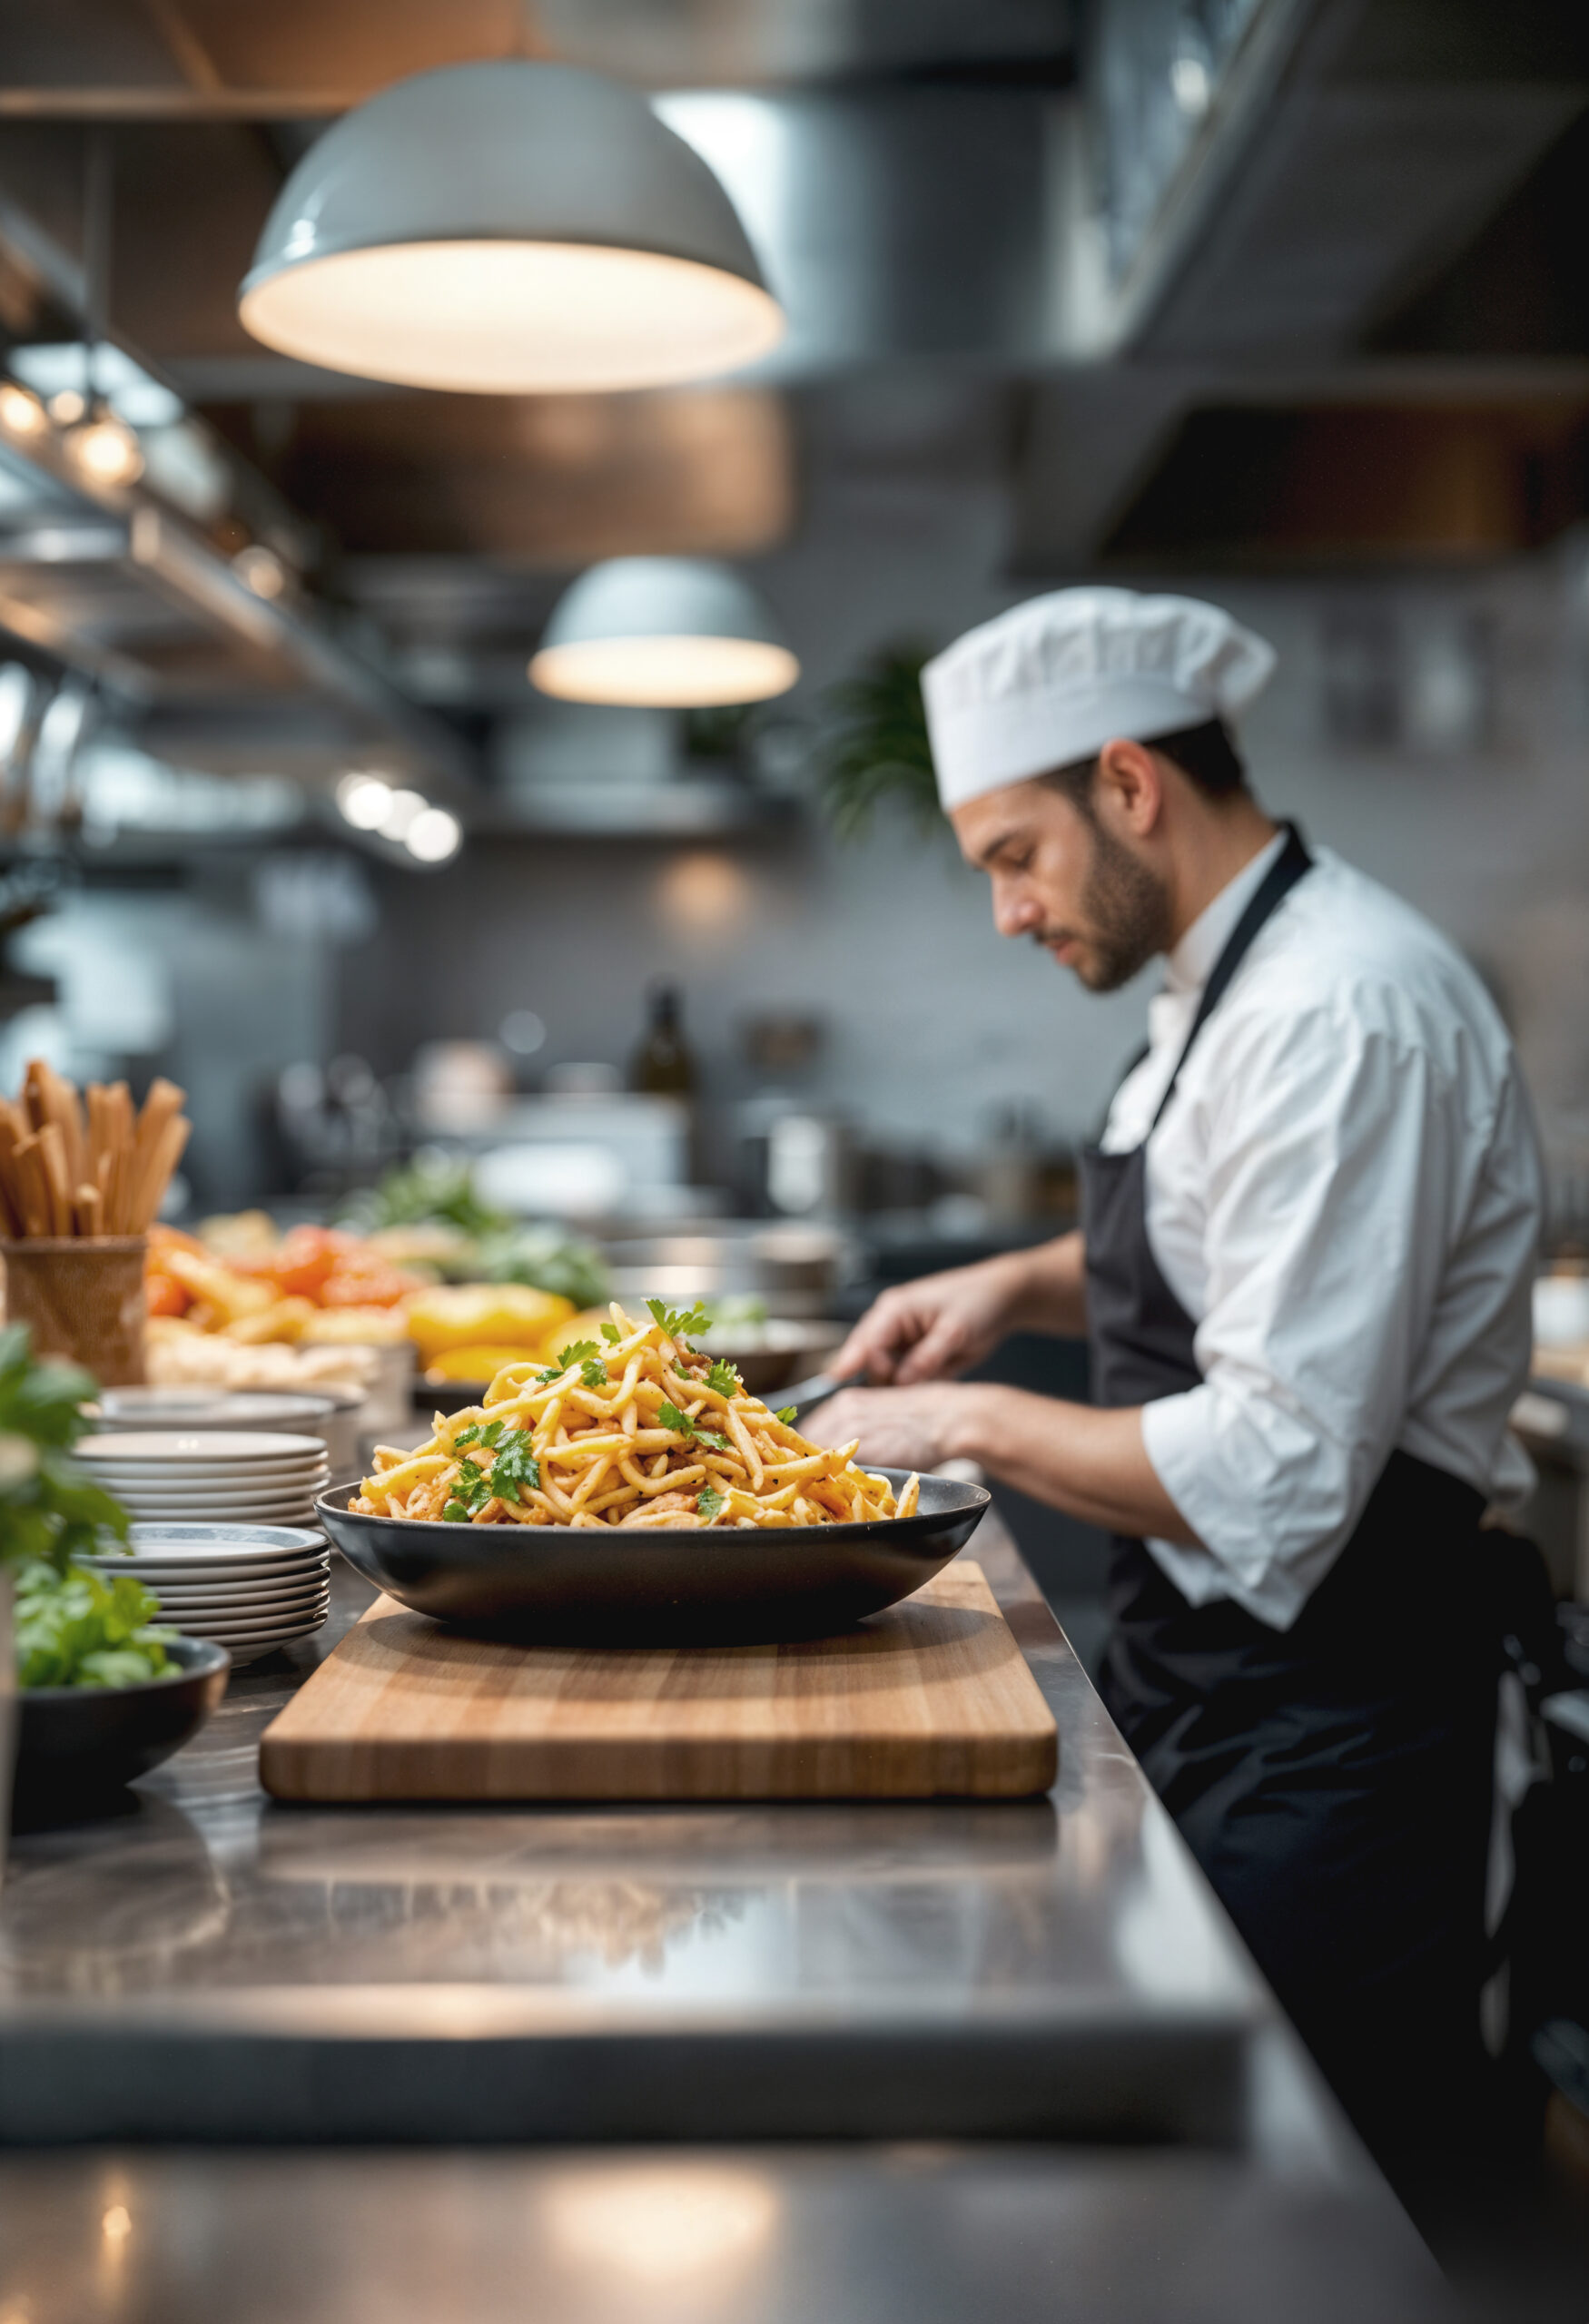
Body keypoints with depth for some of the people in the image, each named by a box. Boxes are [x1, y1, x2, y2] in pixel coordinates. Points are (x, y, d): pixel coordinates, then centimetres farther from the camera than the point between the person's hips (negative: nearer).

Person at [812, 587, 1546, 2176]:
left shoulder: (1342, 1013, -24)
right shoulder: (1228, 977, 9)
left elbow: (1277, 1470, -28)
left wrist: (972, 1423, -18)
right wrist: (1022, 1286, 10)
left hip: (1320, 1729, -10)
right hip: (1201, 1685, 10)